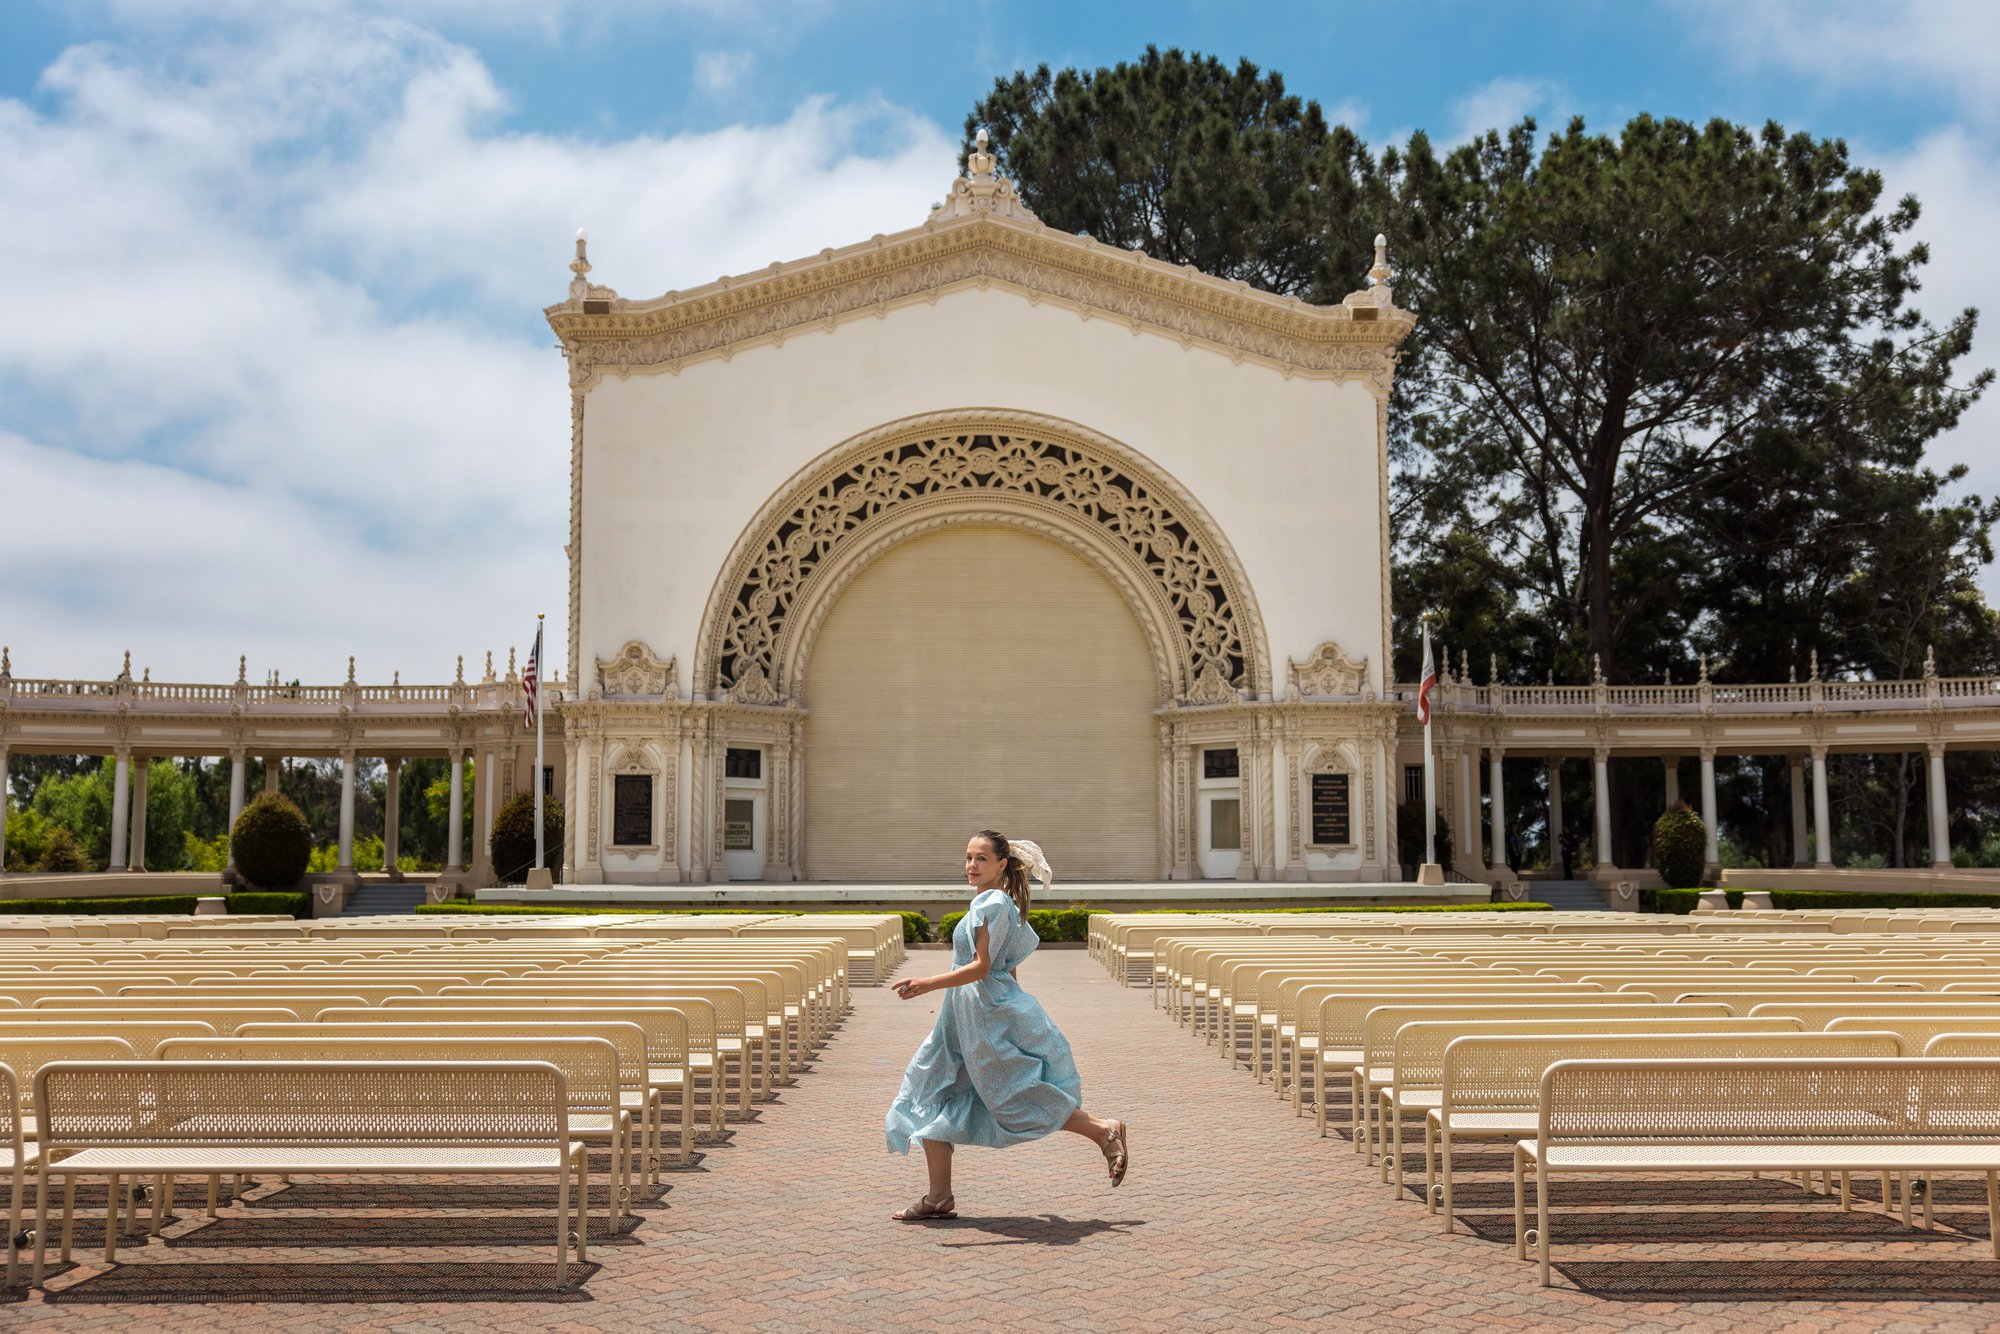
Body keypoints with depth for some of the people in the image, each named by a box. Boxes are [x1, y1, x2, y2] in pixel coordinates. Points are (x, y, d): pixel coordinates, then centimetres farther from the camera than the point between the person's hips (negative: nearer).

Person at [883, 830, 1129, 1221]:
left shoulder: (992, 903, -15)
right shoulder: (999, 903, 14)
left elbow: (981, 967, -20)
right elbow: (1009, 967, 19)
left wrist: (926, 984, -27)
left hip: (991, 1016, -10)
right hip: (963, 1020, 10)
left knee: (1019, 1099, -2)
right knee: (931, 1098, 7)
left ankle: (1105, 1131, 12)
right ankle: (939, 1197, 11)